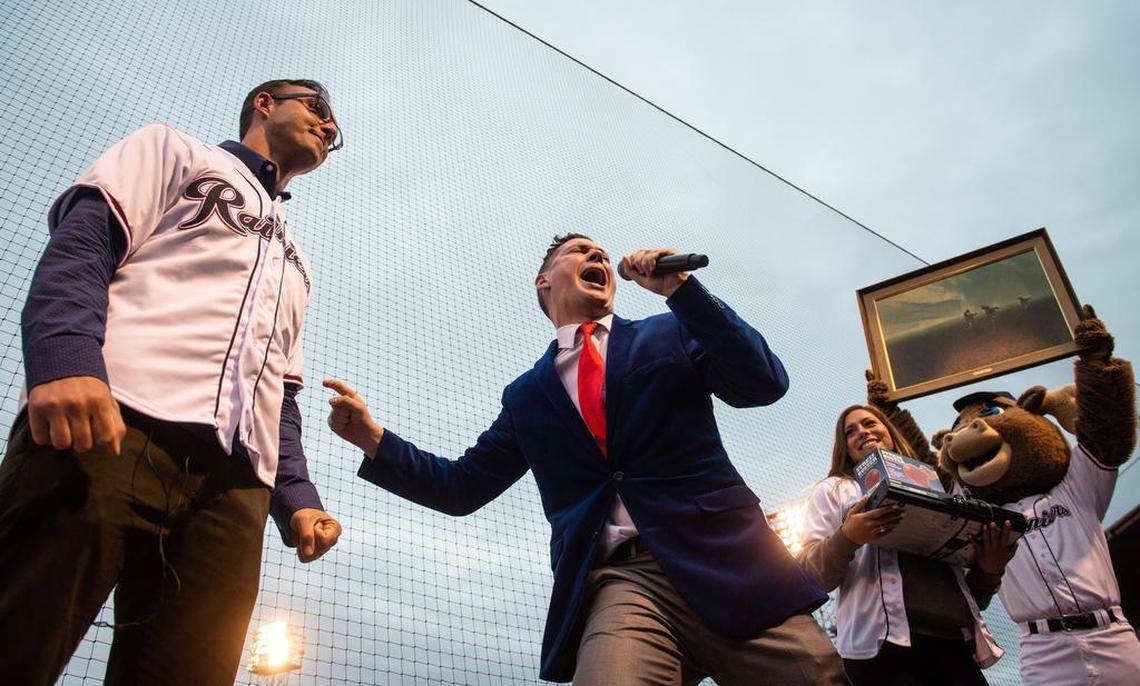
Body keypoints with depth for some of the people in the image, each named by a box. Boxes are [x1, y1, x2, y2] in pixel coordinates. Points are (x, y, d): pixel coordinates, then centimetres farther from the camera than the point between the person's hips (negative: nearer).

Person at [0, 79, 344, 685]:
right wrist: (66, 361, -19)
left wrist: (296, 498, 11)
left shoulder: (294, 266, 36)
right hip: (111, 427, -5)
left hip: (235, 484, 5)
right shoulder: (175, 152, 21)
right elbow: (80, 243, 2)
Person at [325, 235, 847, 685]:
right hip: (619, 584, 0)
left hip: (725, 564, 1)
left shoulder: (671, 335, 16)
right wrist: (373, 438, 7)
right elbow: (462, 487, 21)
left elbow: (764, 384, 2)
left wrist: (681, 288, -5)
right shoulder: (527, 395, 20)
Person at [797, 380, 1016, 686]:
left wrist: (989, 572, 2)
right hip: (883, 646, -3)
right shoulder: (833, 490, 15)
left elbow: (971, 595, 24)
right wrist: (847, 538, -17)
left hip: (957, 648, 4)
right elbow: (809, 575, 1)